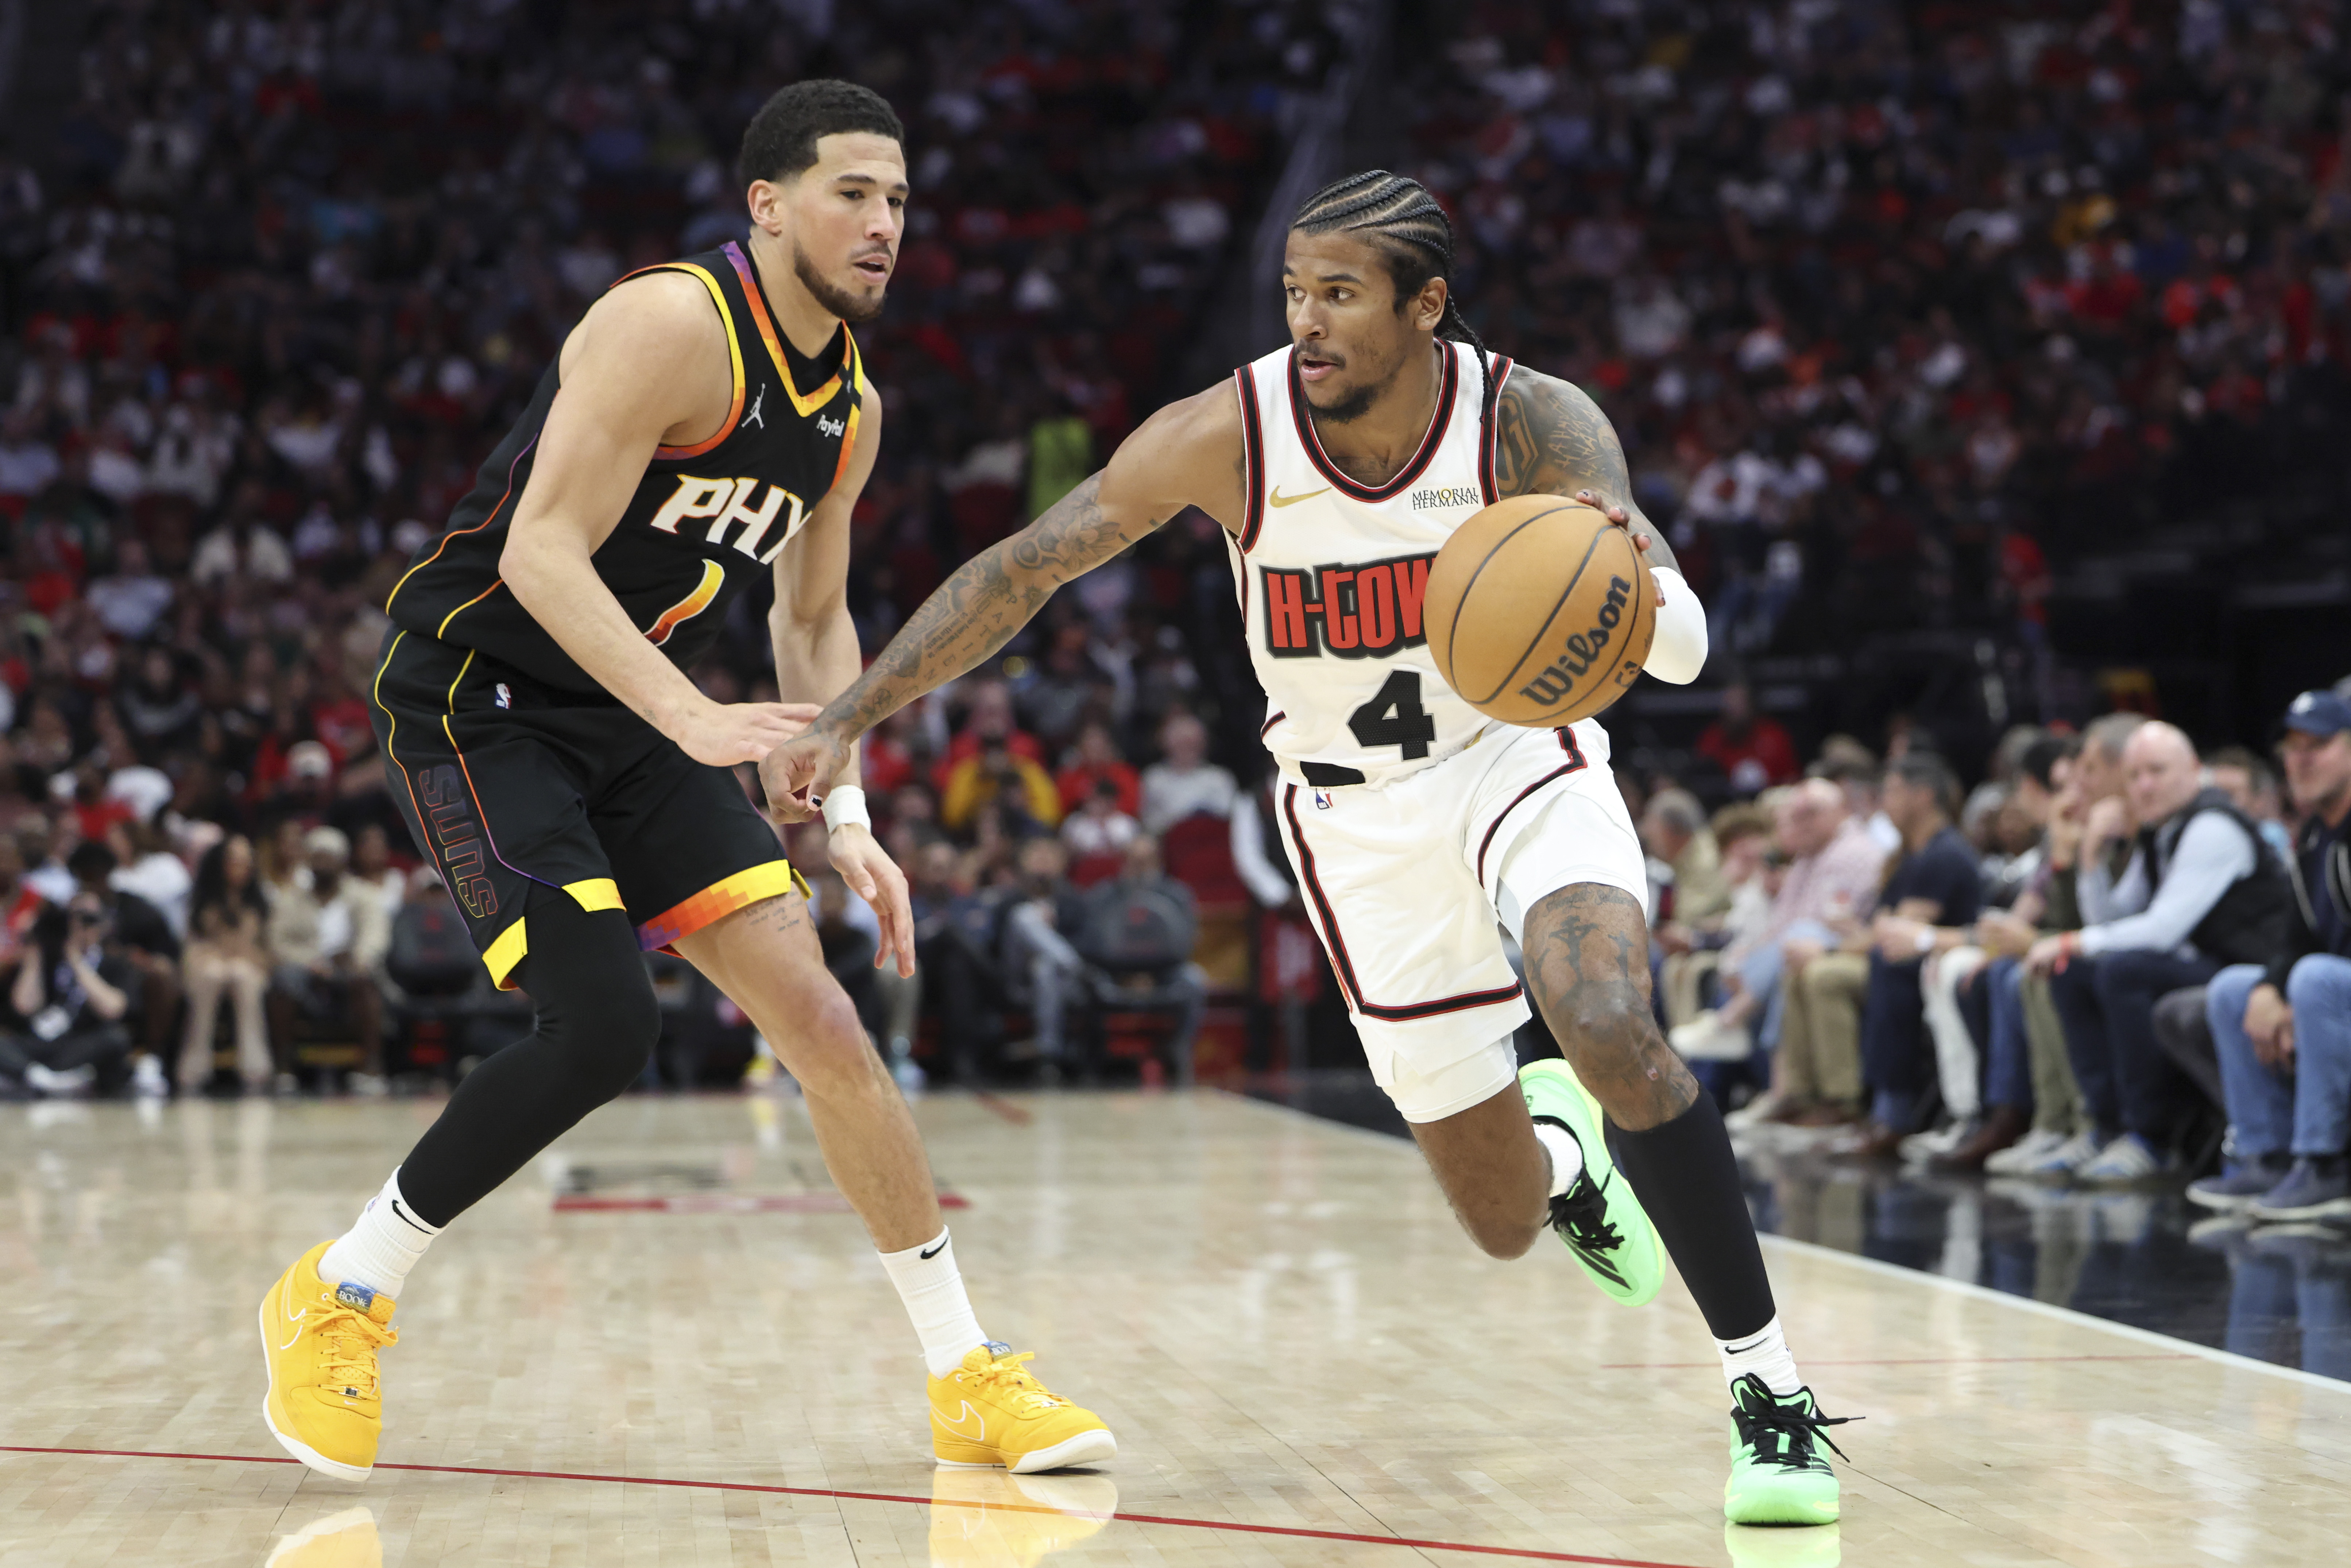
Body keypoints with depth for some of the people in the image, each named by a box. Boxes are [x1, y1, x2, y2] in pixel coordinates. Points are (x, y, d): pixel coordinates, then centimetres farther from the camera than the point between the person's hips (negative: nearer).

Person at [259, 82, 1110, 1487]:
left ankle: (969, 1378, 5)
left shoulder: (853, 408, 7)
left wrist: (846, 818, 8)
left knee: (821, 1016, -3)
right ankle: (339, 1299, 0)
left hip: (634, 723, 8)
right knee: (604, 1027, -21)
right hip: (478, 697, -7)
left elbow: (817, 618, 19)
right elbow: (542, 553, -25)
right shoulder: (674, 326, -20)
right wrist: (692, 720, -35)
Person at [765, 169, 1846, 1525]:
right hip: (1360, 817, 1)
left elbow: (1682, 650, -30)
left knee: (1615, 1034, -32)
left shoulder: (1533, 423, -21)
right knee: (1508, 1224, 2)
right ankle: (1560, 1150, 43)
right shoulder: (1227, 437, -19)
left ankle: (1771, 1385, -15)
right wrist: (848, 719, -14)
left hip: (1524, 763, -1)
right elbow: (1022, 570, -10)